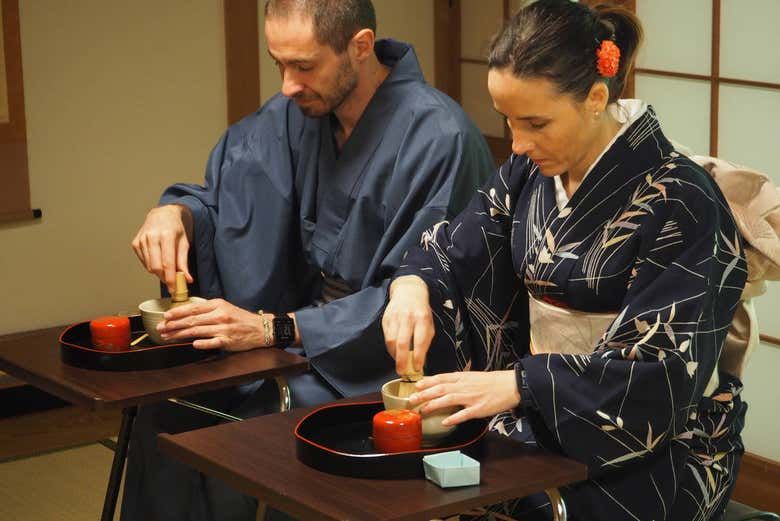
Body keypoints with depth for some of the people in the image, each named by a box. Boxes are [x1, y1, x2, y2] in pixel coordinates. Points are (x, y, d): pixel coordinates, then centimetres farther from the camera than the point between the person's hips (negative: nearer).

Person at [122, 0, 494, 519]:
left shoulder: (441, 140, -21)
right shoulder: (295, 114, 1)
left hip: (387, 362, -6)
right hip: (310, 332, 7)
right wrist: (177, 211, -14)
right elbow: (225, 193, 12)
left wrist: (272, 329, -26)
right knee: (165, 413, -11)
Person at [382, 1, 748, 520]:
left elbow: (663, 367, -23)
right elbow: (451, 250, 9)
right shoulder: (530, 169, 3)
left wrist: (518, 383, -30)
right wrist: (412, 285, -16)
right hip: (540, 414, 6)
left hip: (651, 446, -6)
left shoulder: (678, 200, -18)